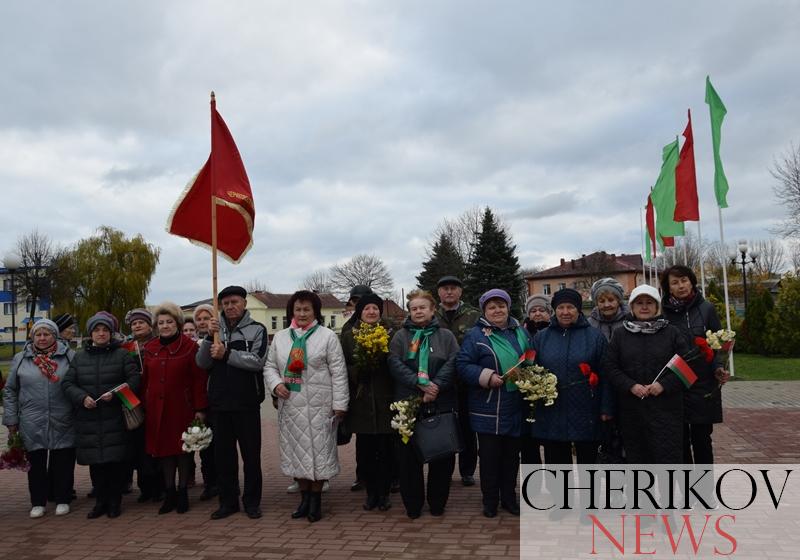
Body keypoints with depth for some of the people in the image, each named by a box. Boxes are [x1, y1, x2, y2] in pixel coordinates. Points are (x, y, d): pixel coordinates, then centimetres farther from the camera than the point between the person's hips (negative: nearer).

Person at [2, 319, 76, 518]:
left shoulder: (70, 356, 1)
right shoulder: (20, 359, 6)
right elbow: (10, 391, 11)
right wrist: (11, 420, 6)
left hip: (63, 424, -1)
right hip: (32, 425, 1)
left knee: (63, 463, 6)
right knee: (36, 464, 8)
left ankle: (62, 500, 20)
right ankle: (38, 502, 22)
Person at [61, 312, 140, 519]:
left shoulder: (122, 354, 3)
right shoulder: (79, 357, 11)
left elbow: (134, 379, -4)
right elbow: (67, 383, 7)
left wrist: (115, 394, -18)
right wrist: (82, 397, -11)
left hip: (115, 418, -2)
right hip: (88, 420, 3)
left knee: (116, 459, -1)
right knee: (95, 462, 7)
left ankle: (114, 501, 14)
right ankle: (100, 501, 22)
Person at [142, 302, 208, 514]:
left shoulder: (190, 346, -7)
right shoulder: (150, 348, 7)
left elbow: (199, 379, -9)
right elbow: (145, 380, 8)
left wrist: (200, 408, -12)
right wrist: (144, 406, 3)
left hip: (182, 407, -4)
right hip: (157, 408, 4)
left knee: (183, 448, 6)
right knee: (163, 448, 10)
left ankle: (182, 492, 19)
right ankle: (169, 493, 21)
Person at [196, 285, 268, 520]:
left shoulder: (257, 329, -1)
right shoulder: (216, 329, 10)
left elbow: (257, 361, -14)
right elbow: (202, 363, 2)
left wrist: (226, 354, -18)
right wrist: (209, 337, -12)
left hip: (247, 403, -3)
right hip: (219, 402, 4)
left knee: (251, 454, 5)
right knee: (223, 454, 10)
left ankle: (252, 501, 18)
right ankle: (228, 501, 23)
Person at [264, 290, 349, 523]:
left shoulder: (327, 336, -3)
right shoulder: (280, 337, 10)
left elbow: (338, 372, -4)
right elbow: (270, 366, 14)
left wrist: (339, 404, -8)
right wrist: (276, 384, -7)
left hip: (319, 406, -4)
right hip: (290, 405, 4)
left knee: (318, 449, 1)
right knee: (295, 449, 10)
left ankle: (316, 498, 16)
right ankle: (304, 496, 24)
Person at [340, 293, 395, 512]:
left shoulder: (391, 335, 4)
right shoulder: (348, 336, 8)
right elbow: (343, 369, 4)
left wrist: (381, 362, -17)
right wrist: (360, 369, -15)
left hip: (386, 401, -1)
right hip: (361, 402, 1)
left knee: (386, 449, 2)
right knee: (366, 450, 5)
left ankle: (384, 492, 16)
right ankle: (371, 492, 20)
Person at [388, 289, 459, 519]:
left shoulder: (446, 336, 9)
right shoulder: (401, 336, 8)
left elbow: (452, 364, -4)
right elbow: (395, 364, -5)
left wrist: (436, 385, -18)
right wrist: (420, 384, -17)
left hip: (441, 404, 0)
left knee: (442, 456, 5)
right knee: (409, 456, 4)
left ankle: (437, 503, 20)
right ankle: (412, 504, 17)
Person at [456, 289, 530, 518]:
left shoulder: (521, 333, 10)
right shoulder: (476, 335, -5)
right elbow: (462, 365, -10)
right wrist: (487, 377, -21)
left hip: (516, 408, 4)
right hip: (488, 410, -4)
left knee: (512, 454, 13)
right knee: (489, 455, 4)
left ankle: (509, 497, 28)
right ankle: (490, 499, 19)